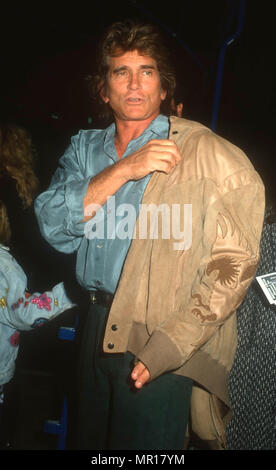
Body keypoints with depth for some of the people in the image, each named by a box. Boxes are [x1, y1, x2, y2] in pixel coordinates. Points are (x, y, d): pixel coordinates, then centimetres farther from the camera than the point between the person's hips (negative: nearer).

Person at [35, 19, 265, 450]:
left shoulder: (206, 152, -8)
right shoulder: (86, 147, 9)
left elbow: (235, 260, -13)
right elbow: (52, 225, -4)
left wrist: (166, 347, -18)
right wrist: (123, 170, -16)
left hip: (163, 348, -5)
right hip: (97, 328, 5)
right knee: (91, 440, 19)